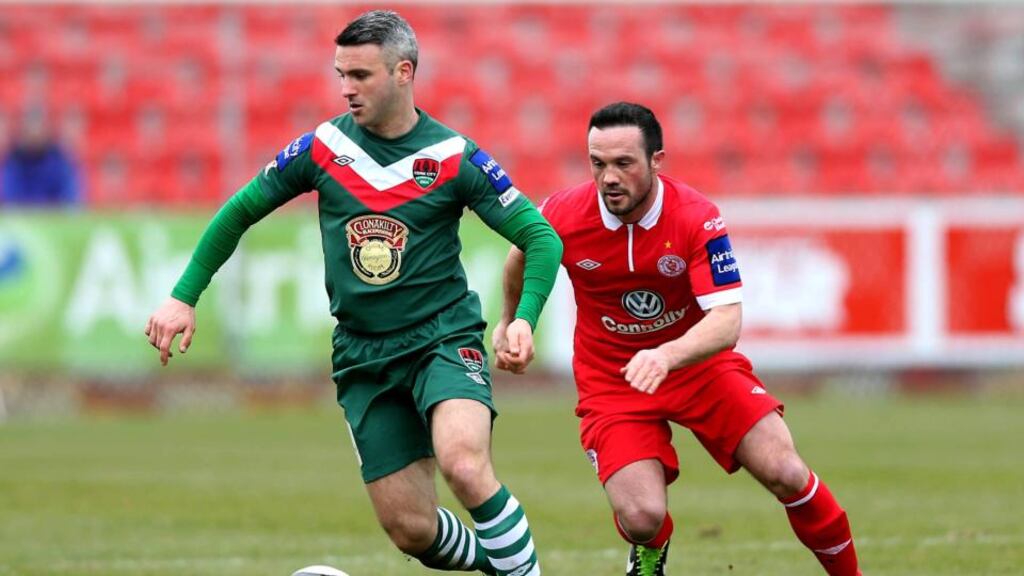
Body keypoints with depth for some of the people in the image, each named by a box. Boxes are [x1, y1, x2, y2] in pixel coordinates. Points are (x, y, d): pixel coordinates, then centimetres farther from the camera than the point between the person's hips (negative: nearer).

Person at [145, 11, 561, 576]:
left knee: (463, 465, -33)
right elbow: (238, 212, 12)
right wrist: (183, 297, 6)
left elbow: (541, 237, -4)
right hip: (362, 356, 3)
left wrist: (524, 318, -20)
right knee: (412, 531, -2)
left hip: (444, 338, -3)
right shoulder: (323, 147, 0)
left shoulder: (455, 157, -7)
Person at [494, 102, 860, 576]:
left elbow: (726, 321, -28)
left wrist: (665, 356, -47)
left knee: (786, 474, -17)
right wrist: (509, 322, 25)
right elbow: (523, 253, 10)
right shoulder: (563, 216, -16)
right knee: (642, 518, -19)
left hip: (698, 363, 0)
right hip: (611, 383, 0)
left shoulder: (697, 218, -21)